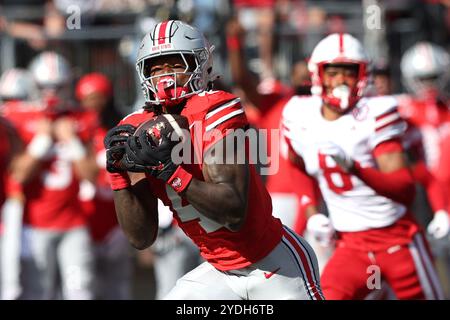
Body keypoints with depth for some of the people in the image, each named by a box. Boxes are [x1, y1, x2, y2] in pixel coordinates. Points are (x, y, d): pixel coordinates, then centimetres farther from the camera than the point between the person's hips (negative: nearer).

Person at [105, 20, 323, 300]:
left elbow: (234, 213, -29)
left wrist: (168, 169, -33)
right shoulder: (140, 131, -1)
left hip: (275, 265, -6)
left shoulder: (215, 112, -20)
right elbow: (142, 238, -3)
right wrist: (119, 173, -14)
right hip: (220, 272, 6)